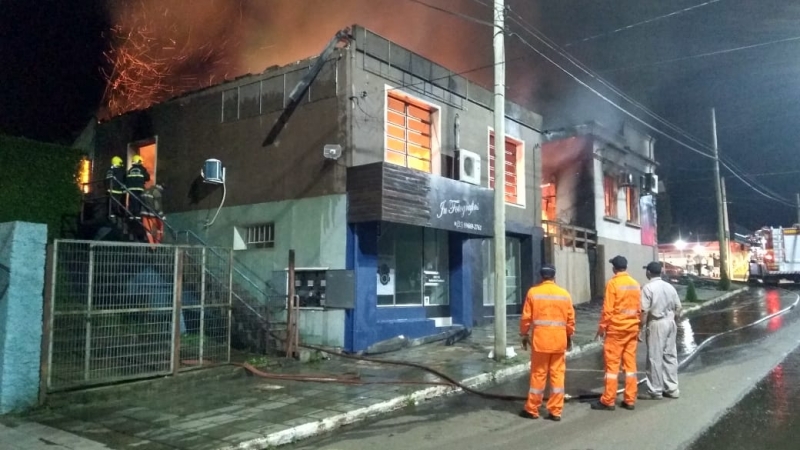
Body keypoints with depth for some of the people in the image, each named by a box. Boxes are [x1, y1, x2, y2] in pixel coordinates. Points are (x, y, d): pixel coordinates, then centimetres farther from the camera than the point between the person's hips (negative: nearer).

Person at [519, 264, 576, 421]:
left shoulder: (533, 292, -4)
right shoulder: (564, 294, 4)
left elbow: (526, 317, -3)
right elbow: (570, 319, 7)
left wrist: (524, 335, 9)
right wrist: (569, 336, 20)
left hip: (540, 339, -2)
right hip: (559, 340, 2)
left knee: (538, 374, 5)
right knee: (558, 374, 7)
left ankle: (532, 410, 13)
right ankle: (555, 411, 10)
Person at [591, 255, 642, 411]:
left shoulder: (613, 283, -12)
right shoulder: (635, 284, 6)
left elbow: (608, 308, -14)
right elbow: (639, 308, 10)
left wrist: (602, 326, -4)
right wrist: (636, 326, 19)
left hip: (616, 328, -6)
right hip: (632, 328, 6)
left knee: (612, 364, -1)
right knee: (630, 363, 9)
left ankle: (608, 401, 3)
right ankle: (630, 400, 13)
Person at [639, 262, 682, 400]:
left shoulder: (648, 288, -13)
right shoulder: (670, 287, 8)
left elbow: (644, 311, -16)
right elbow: (678, 308, 11)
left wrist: (640, 329, -11)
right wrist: (675, 323, 21)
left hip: (656, 324, -7)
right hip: (670, 322, 7)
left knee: (655, 358, -1)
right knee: (670, 356, 13)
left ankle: (655, 391, 5)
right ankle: (672, 389, 19)